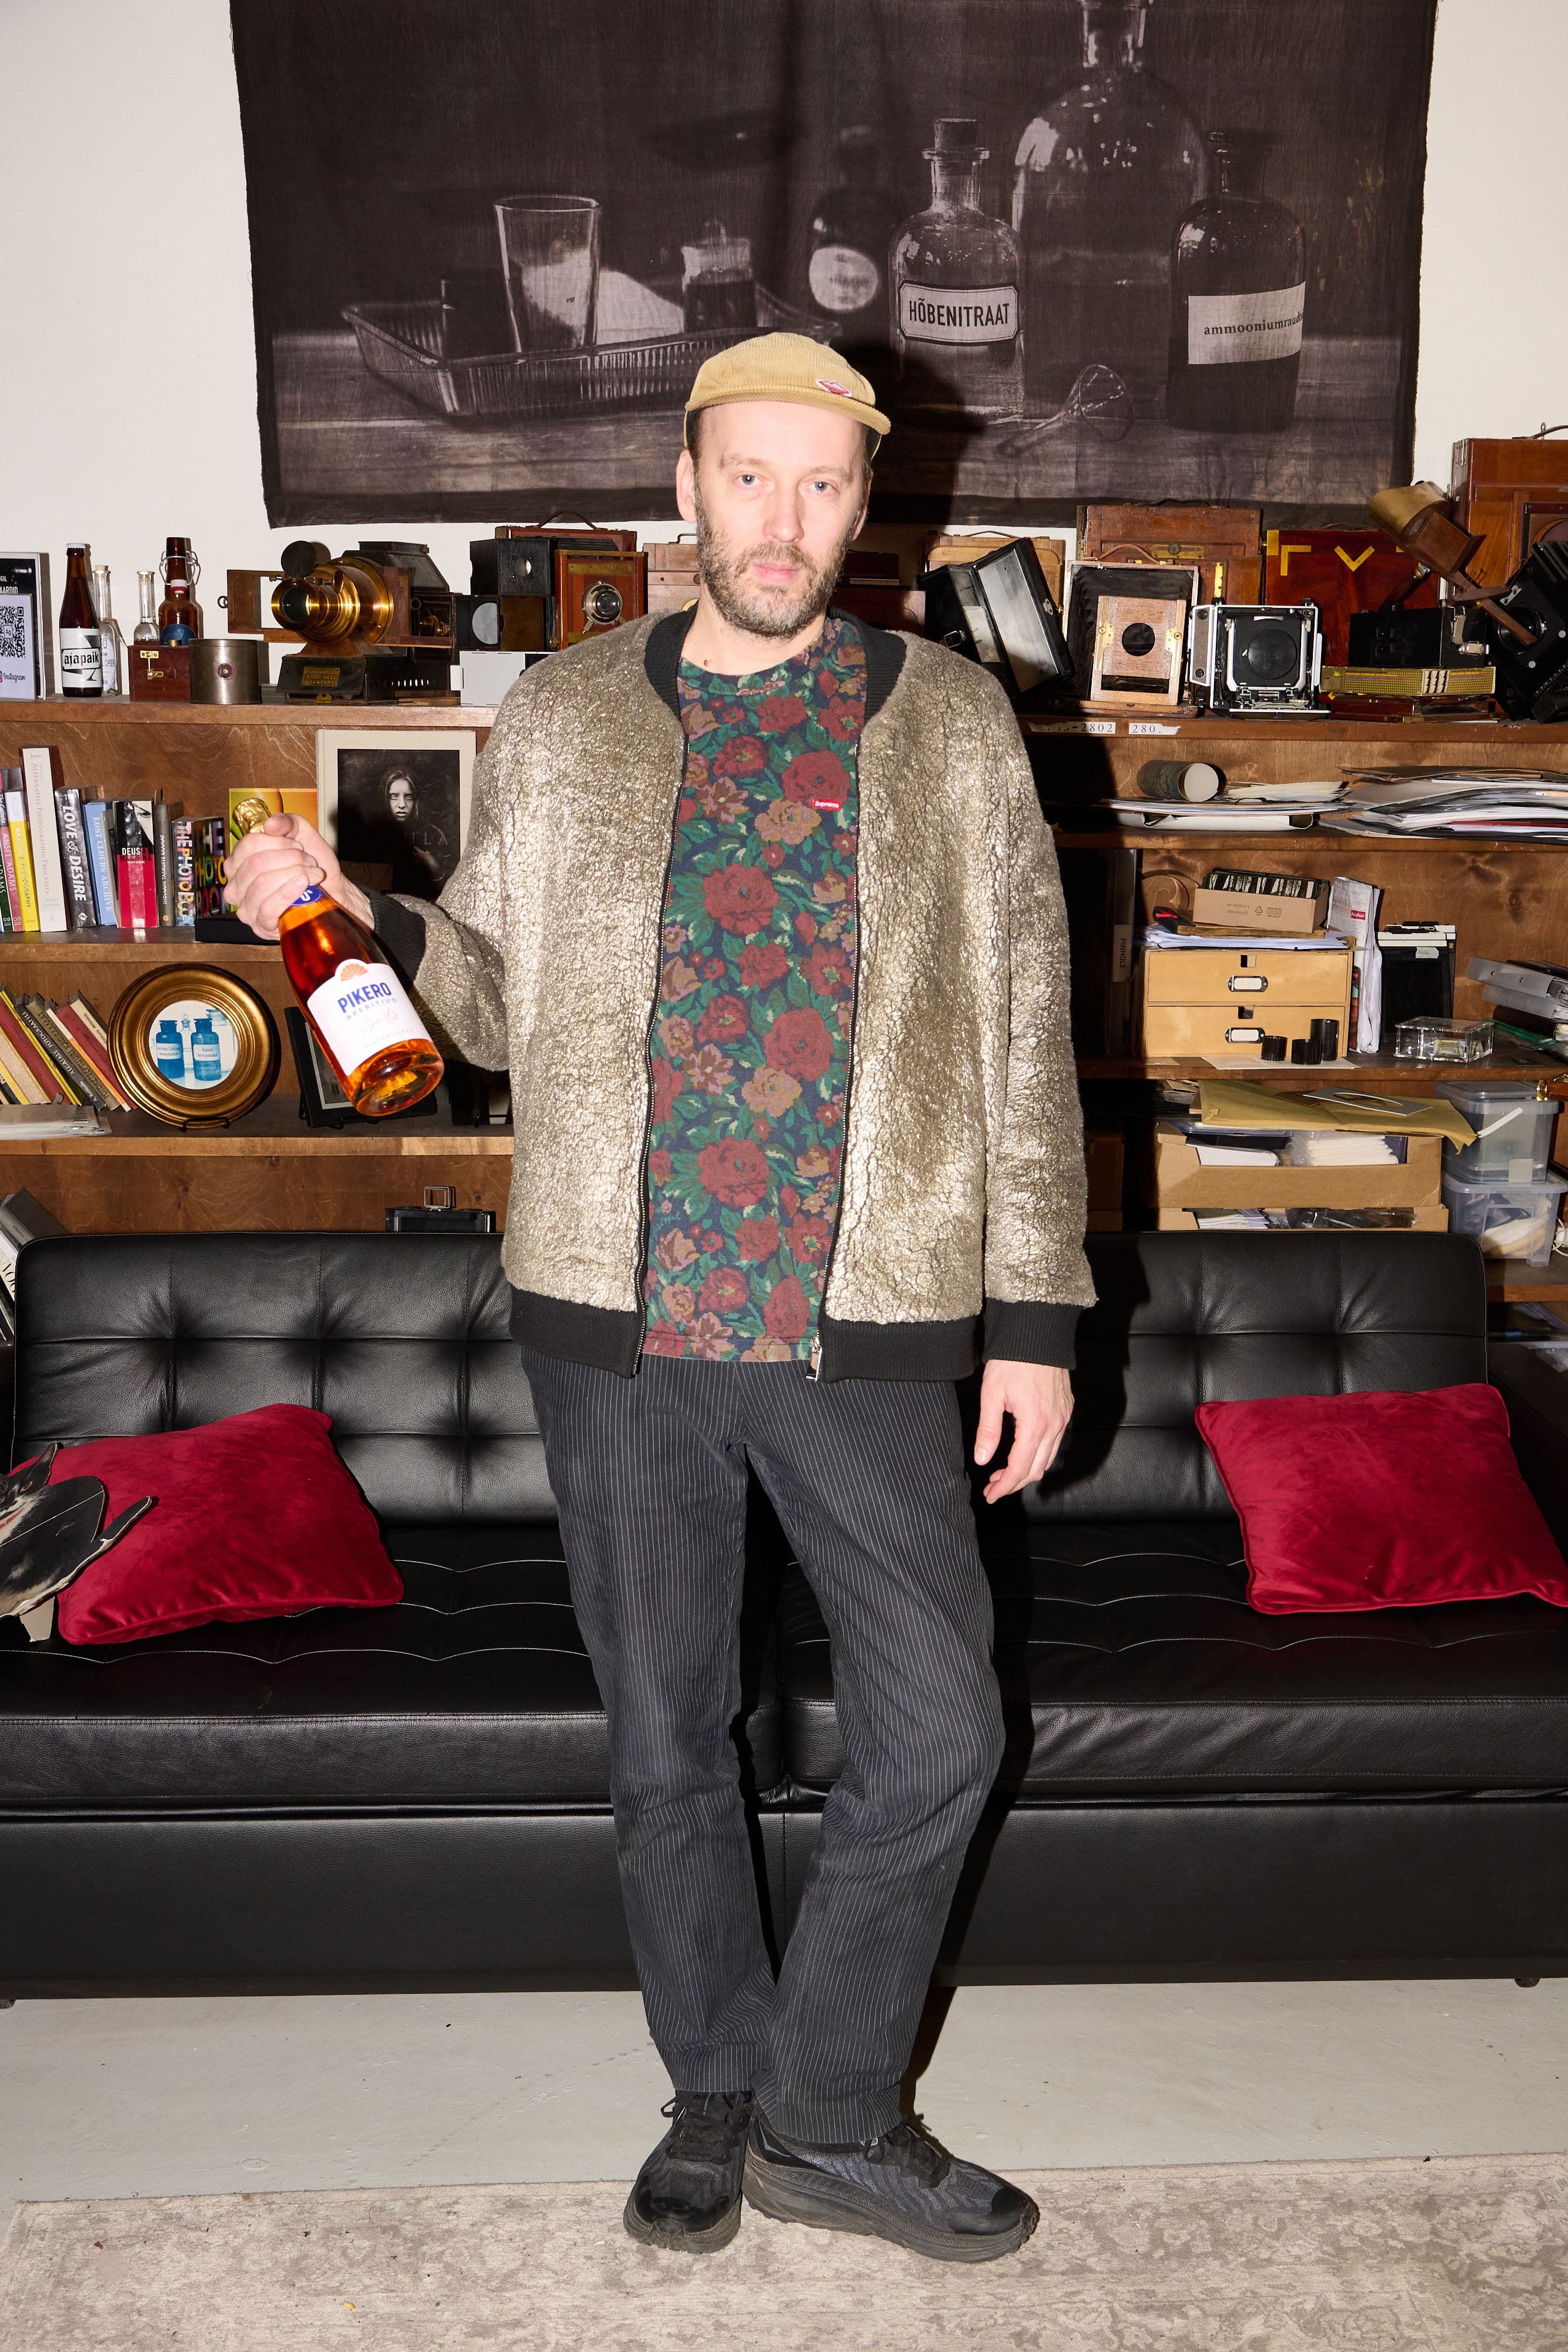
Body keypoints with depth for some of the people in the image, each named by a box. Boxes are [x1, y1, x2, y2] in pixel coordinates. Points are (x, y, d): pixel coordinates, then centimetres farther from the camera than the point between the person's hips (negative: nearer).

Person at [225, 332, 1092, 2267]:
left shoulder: (953, 725, 3)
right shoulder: (559, 724, 6)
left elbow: (1023, 1033, 3)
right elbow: (500, 1004, 11)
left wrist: (1036, 1314, -1)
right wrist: (358, 918, -9)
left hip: (868, 1321, 0)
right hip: (617, 1315, 1)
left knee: (937, 1738, 1)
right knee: (664, 1741, 12)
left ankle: (830, 2113, 25)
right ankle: (718, 2091, 36)